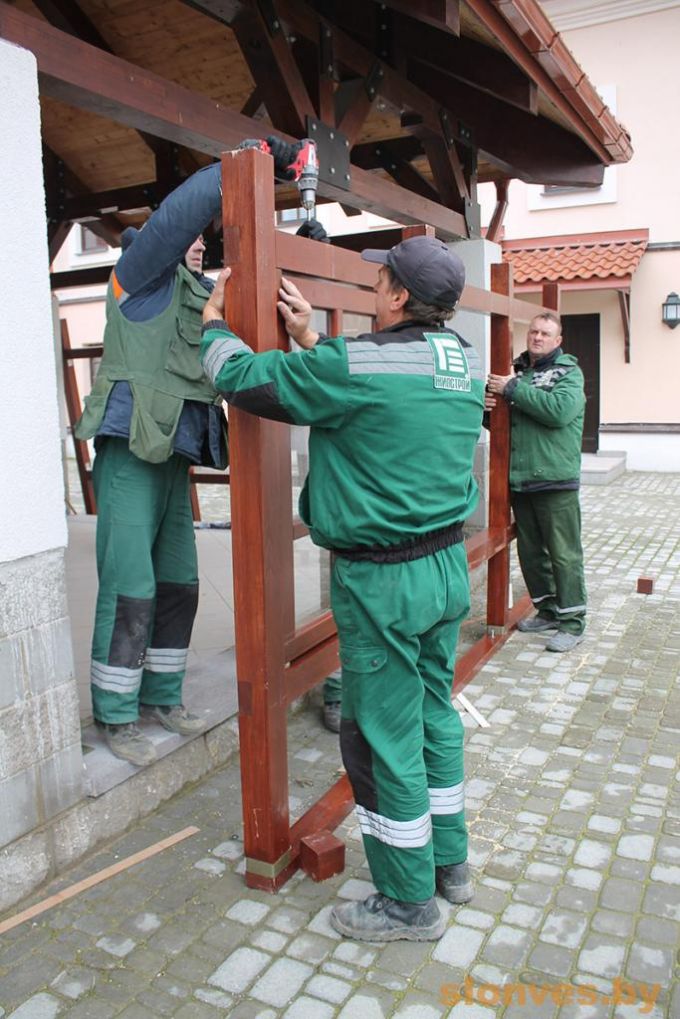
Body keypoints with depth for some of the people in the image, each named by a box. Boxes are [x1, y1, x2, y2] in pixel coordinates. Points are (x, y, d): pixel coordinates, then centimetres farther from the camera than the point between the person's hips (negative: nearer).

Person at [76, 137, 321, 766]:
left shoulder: (200, 293, 21)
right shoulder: (139, 273, 0)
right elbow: (182, 211, -17)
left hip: (173, 455, 8)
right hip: (130, 452, -8)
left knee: (178, 587, 11)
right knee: (129, 592, -7)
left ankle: (161, 698, 25)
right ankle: (116, 718, 7)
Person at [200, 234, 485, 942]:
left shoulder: (355, 364, -19)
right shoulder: (465, 366, 5)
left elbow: (241, 376, -10)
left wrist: (214, 320, 10)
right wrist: (311, 339, 17)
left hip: (382, 580, -8)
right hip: (448, 566, 8)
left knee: (383, 738, 7)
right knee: (434, 713, 21)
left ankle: (410, 903, 24)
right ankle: (450, 862, 39)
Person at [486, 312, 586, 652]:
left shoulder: (569, 372, -2)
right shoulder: (516, 371, 14)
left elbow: (560, 410, -22)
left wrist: (513, 390, -17)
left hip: (555, 481, -6)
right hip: (519, 480, 6)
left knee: (564, 553, 0)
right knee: (531, 551, 13)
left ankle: (572, 622, 10)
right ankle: (548, 611, 28)